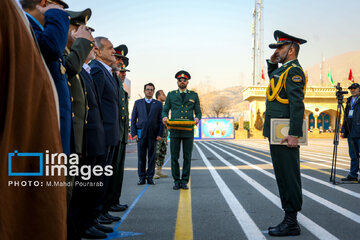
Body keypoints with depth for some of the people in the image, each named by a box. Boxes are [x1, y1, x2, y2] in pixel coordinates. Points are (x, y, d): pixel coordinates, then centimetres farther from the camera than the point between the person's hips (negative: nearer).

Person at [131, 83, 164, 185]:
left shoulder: (158, 104, 10)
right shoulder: (138, 103, 11)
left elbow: (161, 120, 6)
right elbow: (133, 119, 9)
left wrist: (160, 134, -4)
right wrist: (133, 133, -1)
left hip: (153, 133, 0)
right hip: (141, 133, 0)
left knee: (152, 156, 2)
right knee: (141, 156, 1)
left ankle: (150, 177, 8)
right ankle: (142, 177, 7)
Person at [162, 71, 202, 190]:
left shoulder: (194, 95, 12)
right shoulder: (171, 95, 12)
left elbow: (198, 112, 11)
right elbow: (165, 110, 11)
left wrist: (197, 118, -12)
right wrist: (165, 117, -12)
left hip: (188, 131, 0)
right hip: (174, 131, 0)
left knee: (187, 157, 0)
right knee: (174, 157, 0)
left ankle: (184, 181, 9)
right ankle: (176, 181, 9)